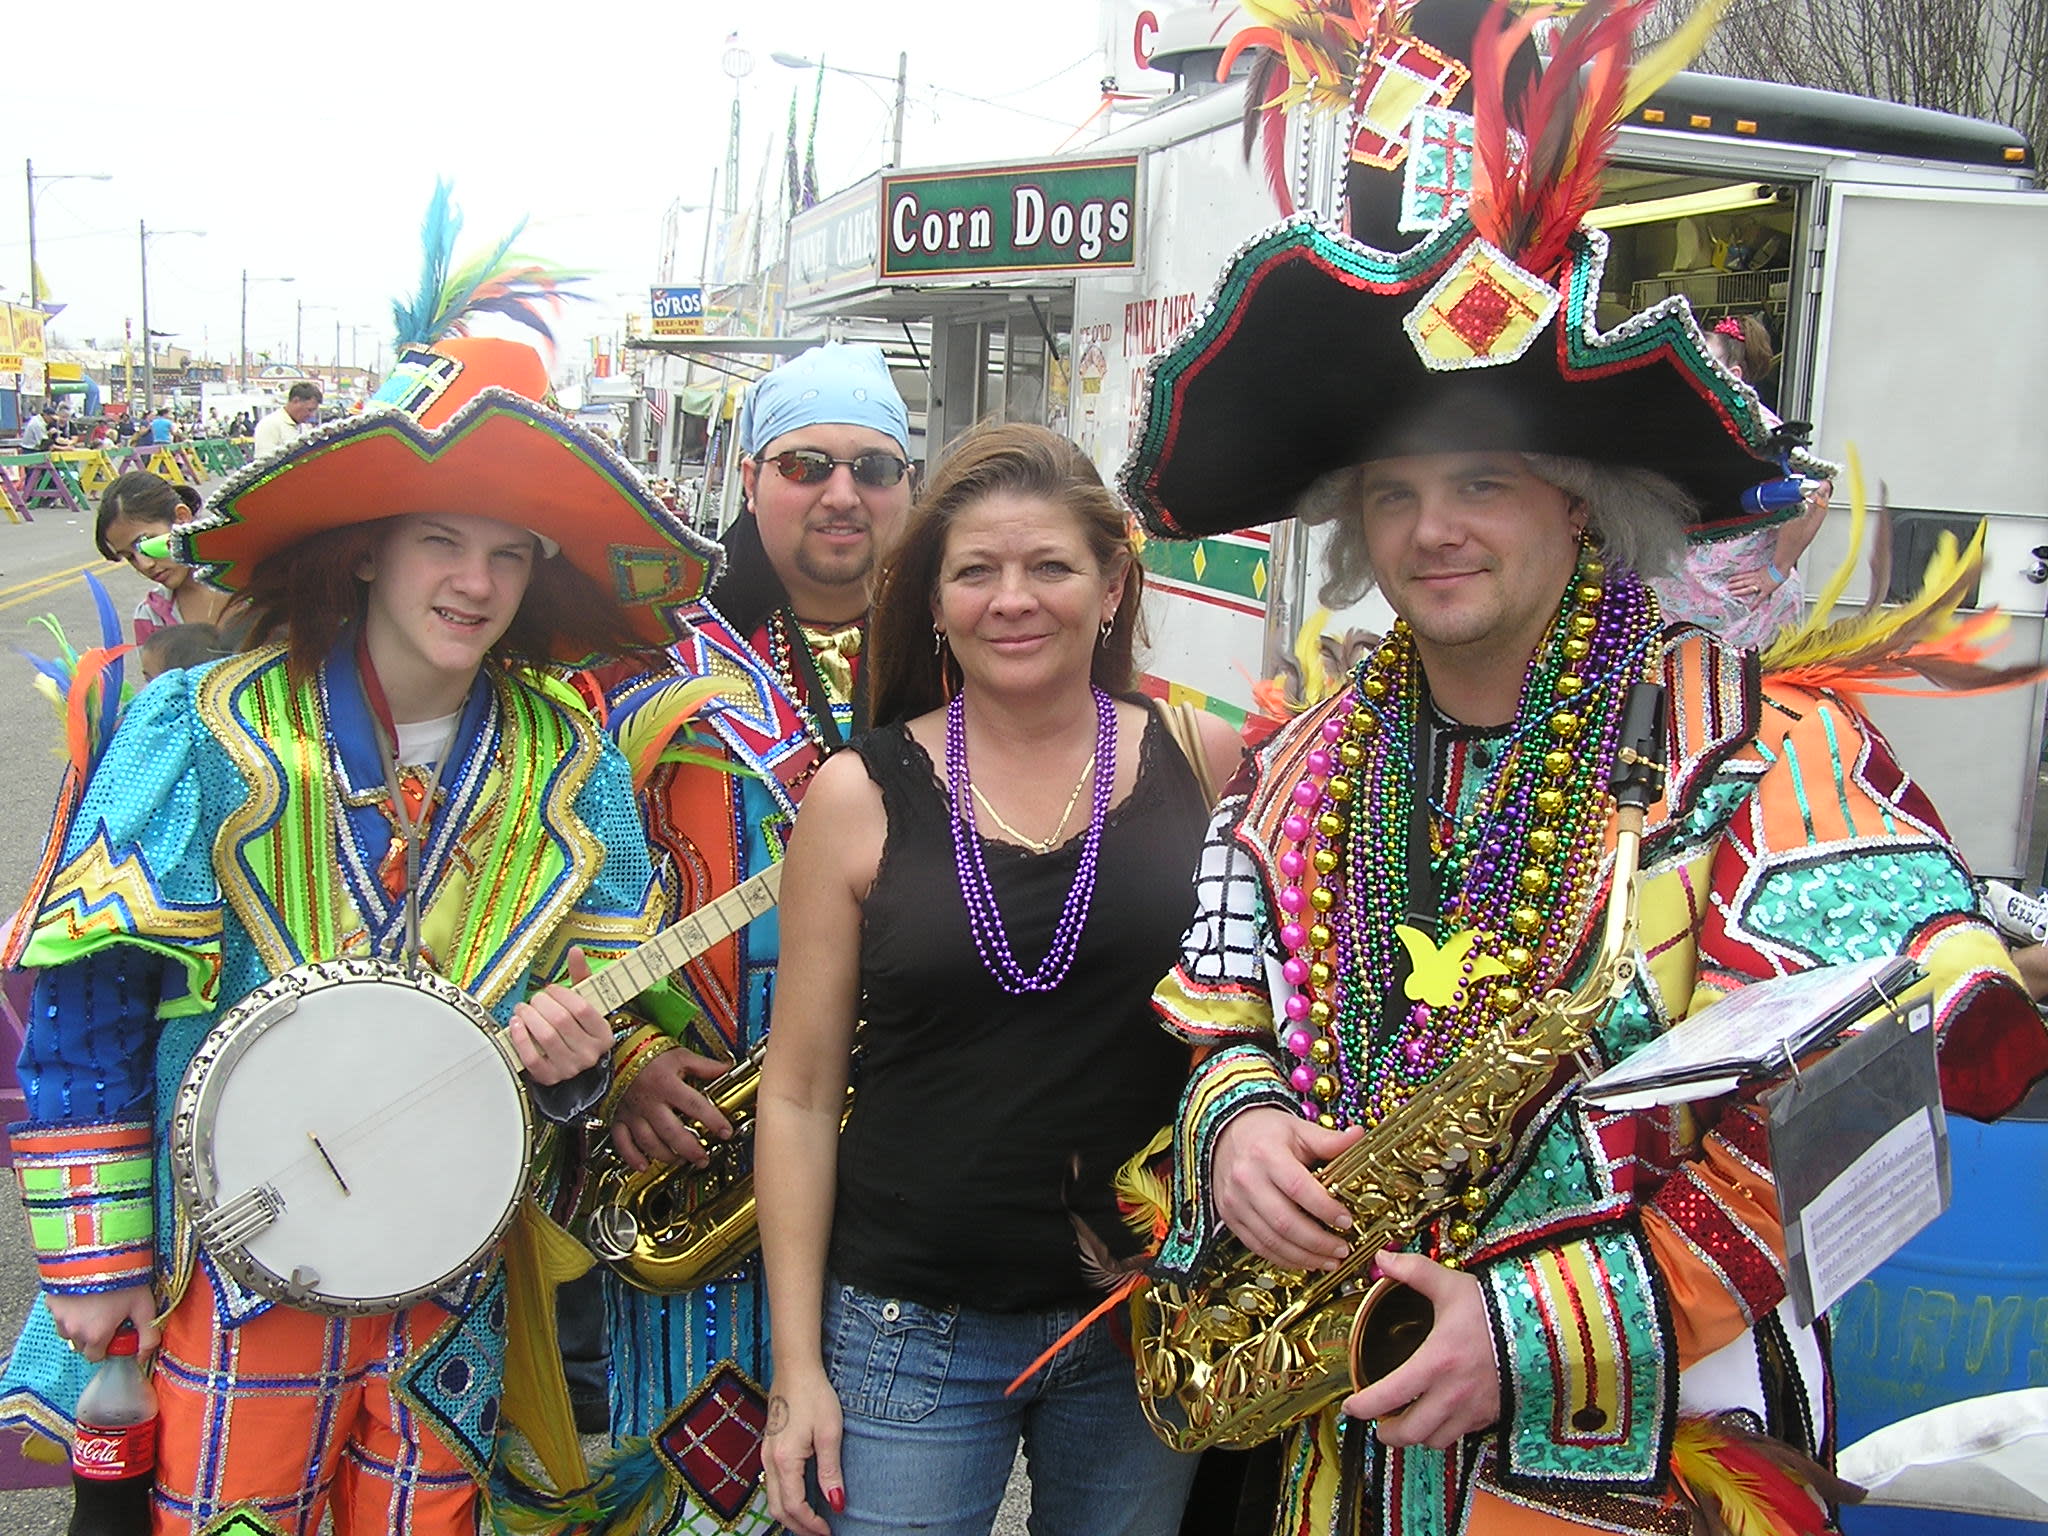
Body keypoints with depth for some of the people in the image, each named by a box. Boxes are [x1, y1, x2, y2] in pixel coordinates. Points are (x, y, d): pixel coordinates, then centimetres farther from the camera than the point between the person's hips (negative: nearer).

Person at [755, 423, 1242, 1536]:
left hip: (1147, 1320, 1)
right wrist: (796, 1365, -3)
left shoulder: (1201, 763, -1)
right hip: (909, 1334, -1)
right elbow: (800, 1092, -1)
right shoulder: (861, 794, -3)